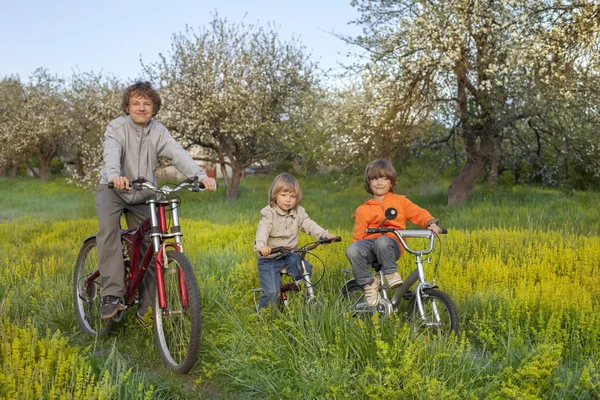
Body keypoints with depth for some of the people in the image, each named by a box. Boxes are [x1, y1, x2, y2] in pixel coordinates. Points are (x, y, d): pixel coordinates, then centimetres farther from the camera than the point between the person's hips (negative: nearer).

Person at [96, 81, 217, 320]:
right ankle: (112, 294, -29)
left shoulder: (158, 132, -6)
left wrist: (201, 175, -41)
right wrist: (115, 175, -57)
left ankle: (147, 304, 14)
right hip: (114, 189, -3)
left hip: (143, 194, 3)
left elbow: (178, 154, -22)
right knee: (108, 227, -31)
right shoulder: (117, 127, -13)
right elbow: (111, 153, -34)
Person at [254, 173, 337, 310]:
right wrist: (261, 245, -49)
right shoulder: (269, 213, -13)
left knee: (306, 268, -21)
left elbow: (309, 225, -6)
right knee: (272, 292, -15)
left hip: (290, 255, 5)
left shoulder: (299, 212, 4)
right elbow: (263, 229, -29)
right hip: (269, 258, -4)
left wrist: (325, 234, -24)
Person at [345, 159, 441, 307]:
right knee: (351, 250, -34)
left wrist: (431, 223, -10)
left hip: (391, 243, -2)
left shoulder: (400, 201, 16)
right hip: (369, 243, 2)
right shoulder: (363, 210, 15)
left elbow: (419, 213, 11)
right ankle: (369, 283, -12)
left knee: (381, 242, -41)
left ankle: (391, 273, -14)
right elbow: (358, 236, 13)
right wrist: (357, 260, 1)